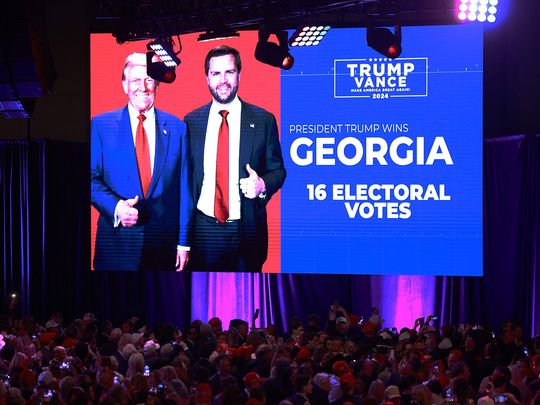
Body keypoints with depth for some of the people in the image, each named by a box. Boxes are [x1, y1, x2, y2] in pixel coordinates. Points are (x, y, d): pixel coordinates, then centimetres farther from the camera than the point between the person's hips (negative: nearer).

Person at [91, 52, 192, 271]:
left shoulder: (176, 127, 7)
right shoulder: (101, 124, 3)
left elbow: (183, 189, 6)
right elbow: (92, 178, 0)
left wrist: (184, 243, 3)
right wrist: (115, 206, -19)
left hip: (163, 245, 1)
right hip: (116, 243, -1)